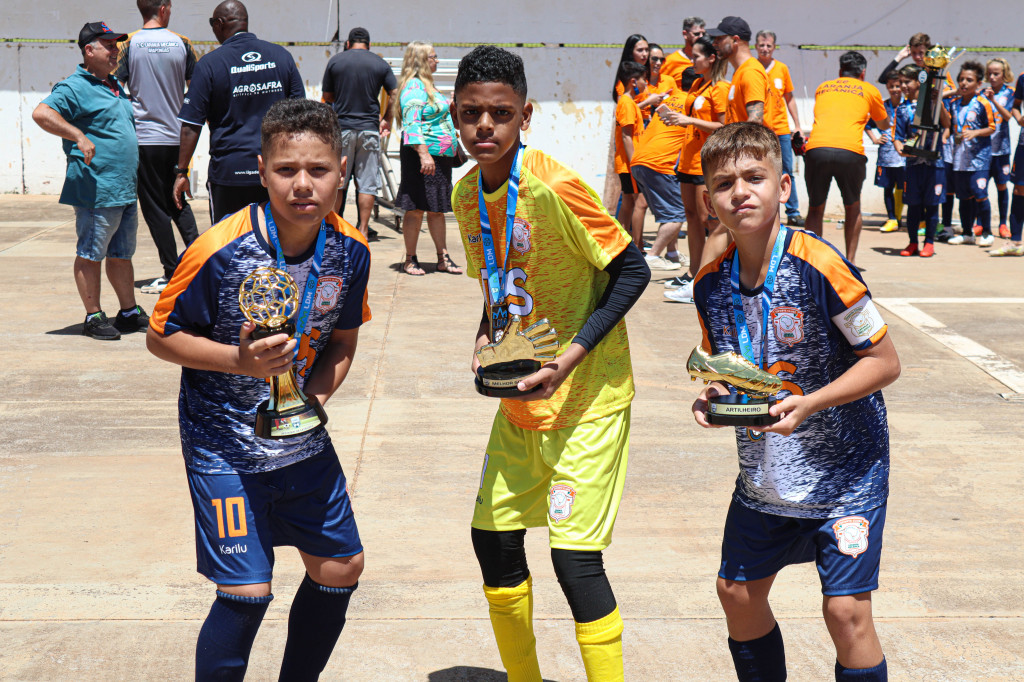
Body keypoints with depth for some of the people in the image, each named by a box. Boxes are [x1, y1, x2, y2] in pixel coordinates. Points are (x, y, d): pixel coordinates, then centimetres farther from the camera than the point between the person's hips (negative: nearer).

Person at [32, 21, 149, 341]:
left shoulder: (115, 86, 19)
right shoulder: (75, 87, -9)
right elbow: (41, 113, -23)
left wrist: (133, 181, 25)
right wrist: (79, 136, -30)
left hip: (125, 191, 9)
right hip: (97, 191, -9)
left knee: (122, 254, 15)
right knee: (91, 255, 0)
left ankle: (129, 312, 22)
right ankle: (93, 317, 6)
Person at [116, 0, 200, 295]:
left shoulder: (129, 44, -5)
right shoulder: (181, 43, 1)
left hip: (143, 137, -3)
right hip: (177, 136, 3)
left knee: (155, 207, 2)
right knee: (177, 201, 20)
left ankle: (172, 273, 2)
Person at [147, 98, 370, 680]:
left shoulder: (351, 252, -8)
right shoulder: (220, 251, -22)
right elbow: (161, 336, -12)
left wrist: (314, 399, -10)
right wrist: (238, 359, -27)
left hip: (302, 437, 6)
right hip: (225, 442, -5)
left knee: (341, 568, 13)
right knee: (247, 592, -10)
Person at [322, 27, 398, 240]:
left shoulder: (335, 61, 2)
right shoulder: (380, 64, 2)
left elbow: (327, 97, 7)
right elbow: (394, 94, 0)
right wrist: (387, 120, 13)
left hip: (342, 127, 0)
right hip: (370, 128, 0)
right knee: (367, 182, 3)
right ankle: (363, 229, 2)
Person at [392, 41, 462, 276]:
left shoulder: (426, 86, 20)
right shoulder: (414, 87, -12)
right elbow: (412, 124, -22)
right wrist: (424, 154, -30)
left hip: (439, 157, 10)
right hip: (422, 156, -10)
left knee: (437, 208, 12)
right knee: (417, 208, -3)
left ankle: (443, 258, 17)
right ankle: (410, 259, 4)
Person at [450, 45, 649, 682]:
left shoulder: (555, 186, -20)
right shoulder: (467, 194, 2)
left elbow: (632, 270, -16)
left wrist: (571, 354, -22)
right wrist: (486, 340, -2)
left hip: (587, 395, -7)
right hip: (520, 396, 7)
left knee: (575, 555, -11)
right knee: (493, 536, 12)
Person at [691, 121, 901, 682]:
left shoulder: (818, 267, -21)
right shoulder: (711, 284, -3)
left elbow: (884, 361, -16)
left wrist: (807, 404, -26)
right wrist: (713, 394, -9)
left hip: (844, 468, -6)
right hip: (763, 473, 6)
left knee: (846, 610, -9)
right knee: (737, 591, 13)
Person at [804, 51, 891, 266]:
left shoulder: (822, 87, 26)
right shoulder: (869, 90, 21)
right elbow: (884, 125, 35)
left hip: (816, 148, 1)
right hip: (850, 151, -1)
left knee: (815, 208, 17)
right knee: (853, 207, 20)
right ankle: (850, 261, 16)